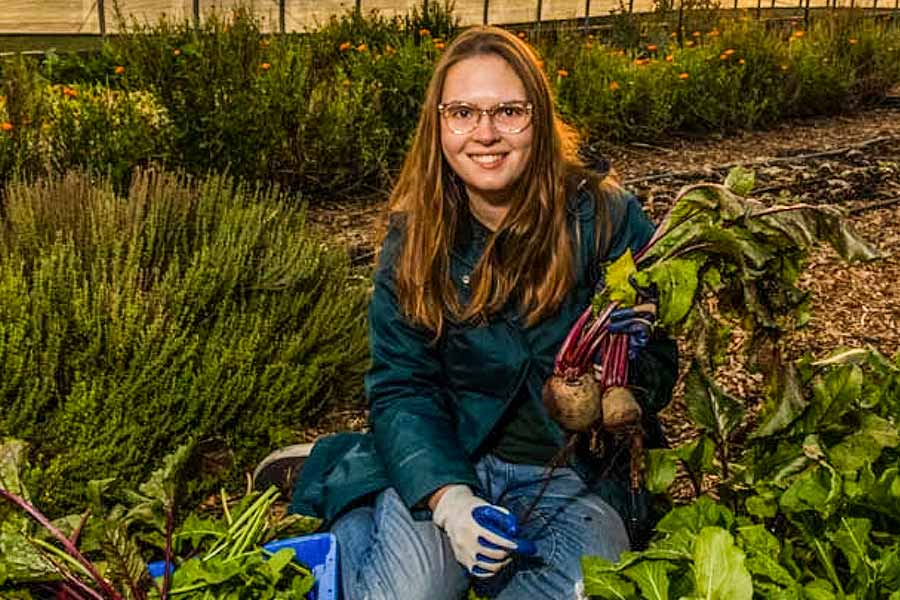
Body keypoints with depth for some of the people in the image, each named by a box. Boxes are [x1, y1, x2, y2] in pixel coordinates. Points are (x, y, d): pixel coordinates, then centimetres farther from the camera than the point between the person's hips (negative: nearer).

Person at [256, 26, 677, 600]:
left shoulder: (608, 218, -13)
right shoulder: (414, 237, -6)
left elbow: (659, 364, -7)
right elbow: (402, 385, -8)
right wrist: (447, 497, -24)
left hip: (575, 474, 1)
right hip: (445, 459, 0)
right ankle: (348, 515, 11)